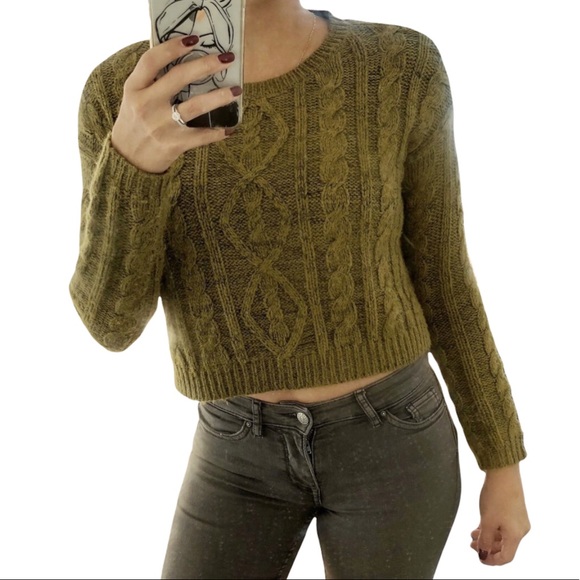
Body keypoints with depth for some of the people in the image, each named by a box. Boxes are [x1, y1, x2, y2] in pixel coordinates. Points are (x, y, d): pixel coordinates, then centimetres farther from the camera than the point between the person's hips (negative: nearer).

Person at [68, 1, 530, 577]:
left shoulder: (399, 70, -12)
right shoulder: (125, 94, -10)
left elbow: (441, 277, -3)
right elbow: (113, 319, -16)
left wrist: (504, 464, 1)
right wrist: (132, 159, -36)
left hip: (388, 440, -1)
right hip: (244, 454, 2)